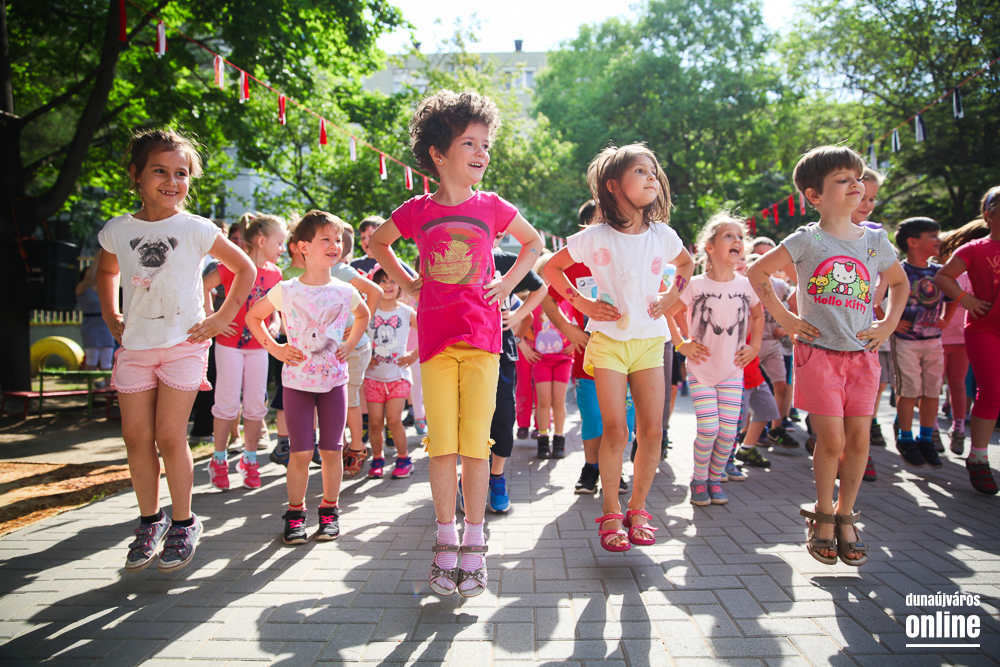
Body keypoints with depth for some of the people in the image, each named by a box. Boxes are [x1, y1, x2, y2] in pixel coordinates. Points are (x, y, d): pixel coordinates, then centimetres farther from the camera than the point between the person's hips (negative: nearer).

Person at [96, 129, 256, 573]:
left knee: (169, 436, -5)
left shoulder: (196, 230, -6)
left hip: (183, 342, -3)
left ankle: (184, 524, 11)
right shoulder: (117, 231, 3)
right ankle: (150, 521, 21)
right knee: (136, 436, 5)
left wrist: (222, 318, -3)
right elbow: (106, 273, 24)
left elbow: (245, 269, 2)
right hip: (134, 345, 4)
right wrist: (111, 319, 13)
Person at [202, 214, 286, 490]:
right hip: (230, 343, -5)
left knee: (257, 404, 7)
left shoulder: (274, 273, 5)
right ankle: (219, 460, 15)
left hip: (258, 346, 5)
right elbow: (201, 287, -10)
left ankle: (249, 460, 20)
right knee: (228, 403, 0)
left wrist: (274, 326, -1)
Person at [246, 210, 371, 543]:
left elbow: (363, 315, 21)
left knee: (332, 449, 6)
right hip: (297, 380, -1)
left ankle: (329, 510, 21)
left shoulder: (345, 291, -1)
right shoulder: (285, 290, -6)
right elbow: (253, 317, 9)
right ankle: (295, 514, 16)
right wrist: (274, 348, -1)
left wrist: (350, 344, 8)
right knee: (301, 451, 1)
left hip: (333, 379, 2)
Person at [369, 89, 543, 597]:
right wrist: (405, 283, 11)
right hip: (435, 338, 0)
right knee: (442, 444, 2)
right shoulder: (417, 210, 3)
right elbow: (376, 241, 21)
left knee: (476, 444, 1)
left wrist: (509, 282, 8)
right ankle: (446, 542, 16)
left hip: (481, 335, 0)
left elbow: (533, 241, 20)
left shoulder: (492, 207, 3)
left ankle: (473, 545, 13)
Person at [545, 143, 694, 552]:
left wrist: (672, 296, 8)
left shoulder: (662, 235, 2)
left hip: (650, 339, 3)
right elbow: (552, 267, 3)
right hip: (608, 339, -3)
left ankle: (637, 510, 17)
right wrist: (582, 303, -5)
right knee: (615, 431, -7)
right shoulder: (595, 238, -8)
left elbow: (687, 263, 23)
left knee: (652, 431, -1)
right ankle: (611, 514, 10)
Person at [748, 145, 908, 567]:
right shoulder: (807, 240, -4)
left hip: (862, 353, 4)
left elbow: (900, 283, 24)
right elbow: (757, 272, 0)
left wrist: (889, 324, 11)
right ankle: (822, 516, 14)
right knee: (832, 439, -6)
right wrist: (782, 318, -3)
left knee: (859, 437, 2)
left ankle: (845, 517, 19)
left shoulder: (875, 240, 7)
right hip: (818, 351, -3)